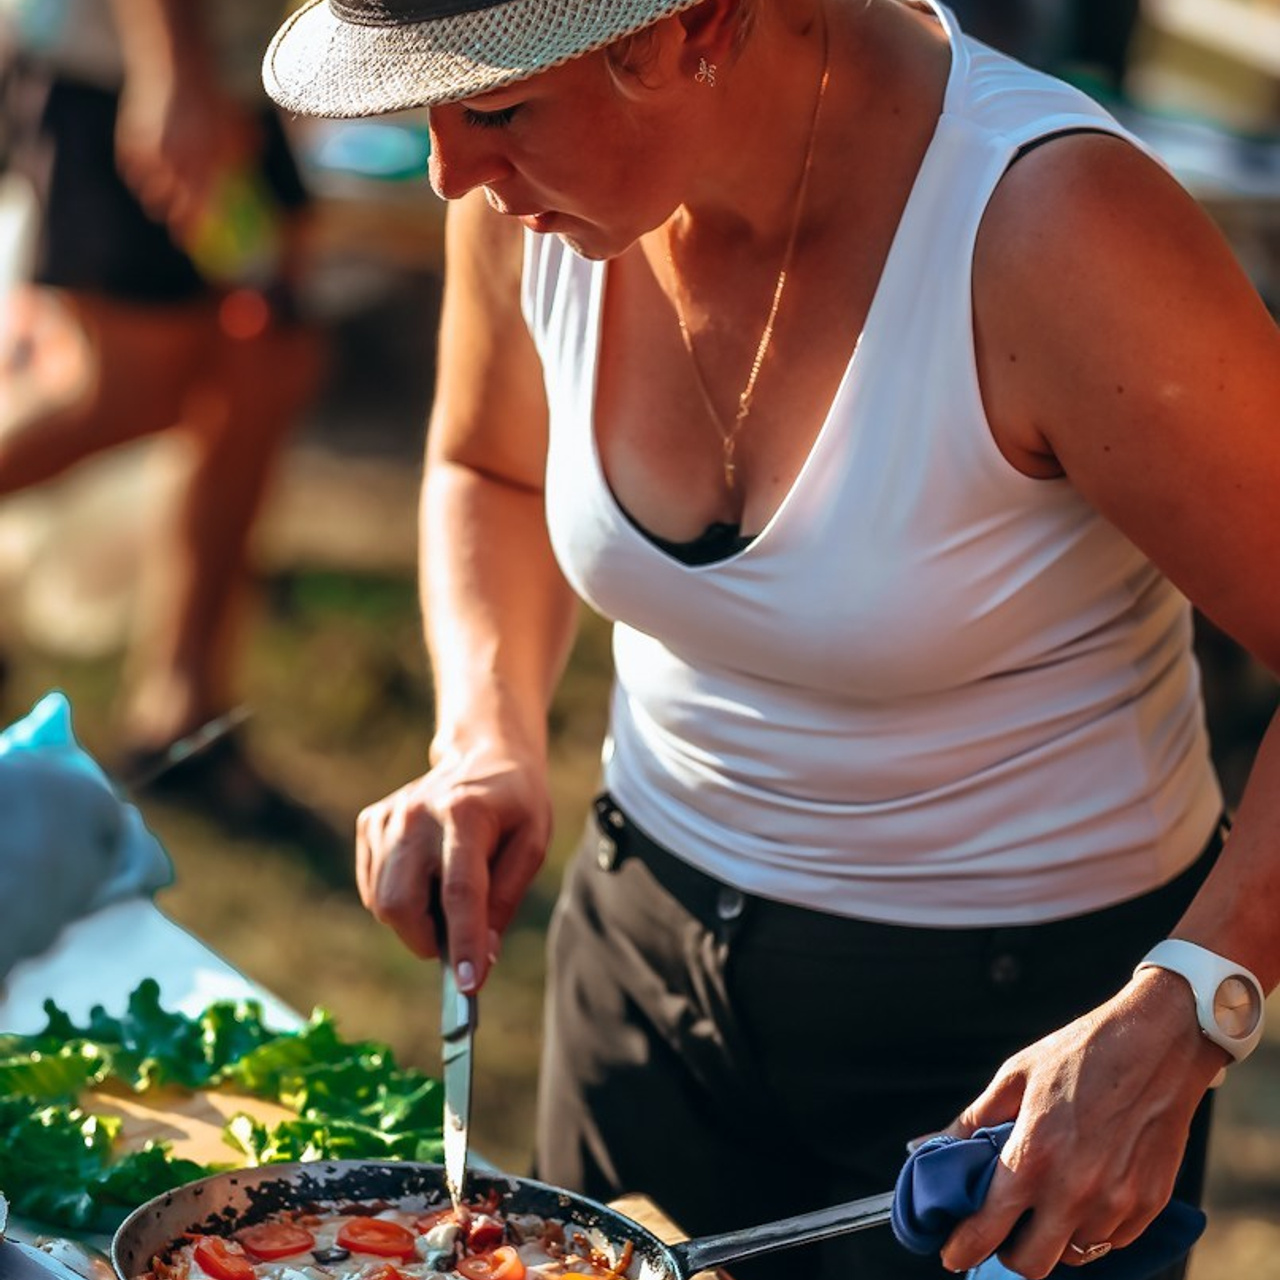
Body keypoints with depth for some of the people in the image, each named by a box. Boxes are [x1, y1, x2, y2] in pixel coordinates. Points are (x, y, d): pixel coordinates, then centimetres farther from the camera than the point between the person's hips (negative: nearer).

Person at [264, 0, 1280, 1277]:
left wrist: (1173, 1024, -33)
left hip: (1019, 1015, -5)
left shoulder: (1055, 234, -29)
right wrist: (486, 737, -7)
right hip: (650, 940, 5)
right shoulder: (532, 203, -12)